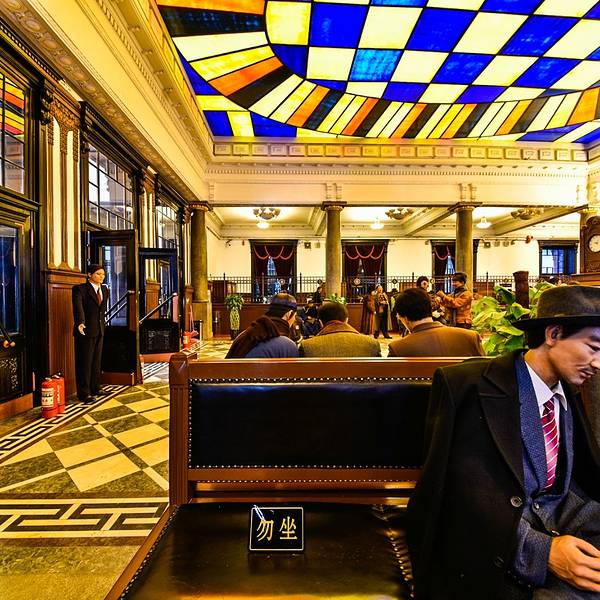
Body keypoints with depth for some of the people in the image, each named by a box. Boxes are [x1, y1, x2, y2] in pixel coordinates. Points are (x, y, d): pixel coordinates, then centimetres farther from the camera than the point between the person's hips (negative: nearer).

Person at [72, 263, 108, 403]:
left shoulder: (105, 290, 12)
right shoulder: (79, 289, -9)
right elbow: (78, 307, -25)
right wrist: (80, 323, -39)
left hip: (99, 330, 6)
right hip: (85, 330, -6)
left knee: (97, 362, 12)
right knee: (84, 363, 1)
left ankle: (94, 390, 24)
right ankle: (84, 393, 10)